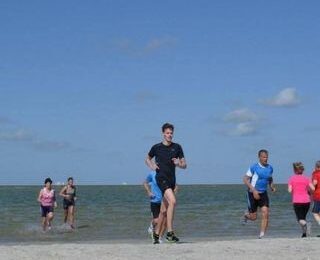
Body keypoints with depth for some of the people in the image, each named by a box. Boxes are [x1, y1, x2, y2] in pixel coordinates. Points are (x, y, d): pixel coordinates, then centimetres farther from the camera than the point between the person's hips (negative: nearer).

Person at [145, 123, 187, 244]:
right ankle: (170, 232, -24)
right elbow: (147, 159, 19)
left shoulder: (177, 147, 8)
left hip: (172, 180, 5)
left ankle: (156, 233, 25)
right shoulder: (156, 147, 1)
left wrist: (178, 164, -11)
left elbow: (184, 165, 10)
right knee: (172, 201, -25)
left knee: (164, 209, 10)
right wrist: (152, 166, 0)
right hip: (161, 178, -5)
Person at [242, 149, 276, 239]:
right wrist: (254, 190, -22)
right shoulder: (254, 167, -12)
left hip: (263, 194, 4)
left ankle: (262, 235, -5)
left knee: (265, 214, -12)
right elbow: (245, 179, -12)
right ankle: (246, 215, 39)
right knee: (253, 217, 2)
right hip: (253, 193, -4)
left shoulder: (270, 168, 4)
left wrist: (272, 186, 2)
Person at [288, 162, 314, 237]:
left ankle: (306, 224, -33)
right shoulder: (306, 178, 6)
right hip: (306, 201, 3)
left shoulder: (291, 178, 2)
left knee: (300, 219, -1)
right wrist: (307, 190, 15)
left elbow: (290, 190, -7)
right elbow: (313, 188, -5)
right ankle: (304, 233, 9)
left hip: (297, 201, -2)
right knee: (303, 217, 19)